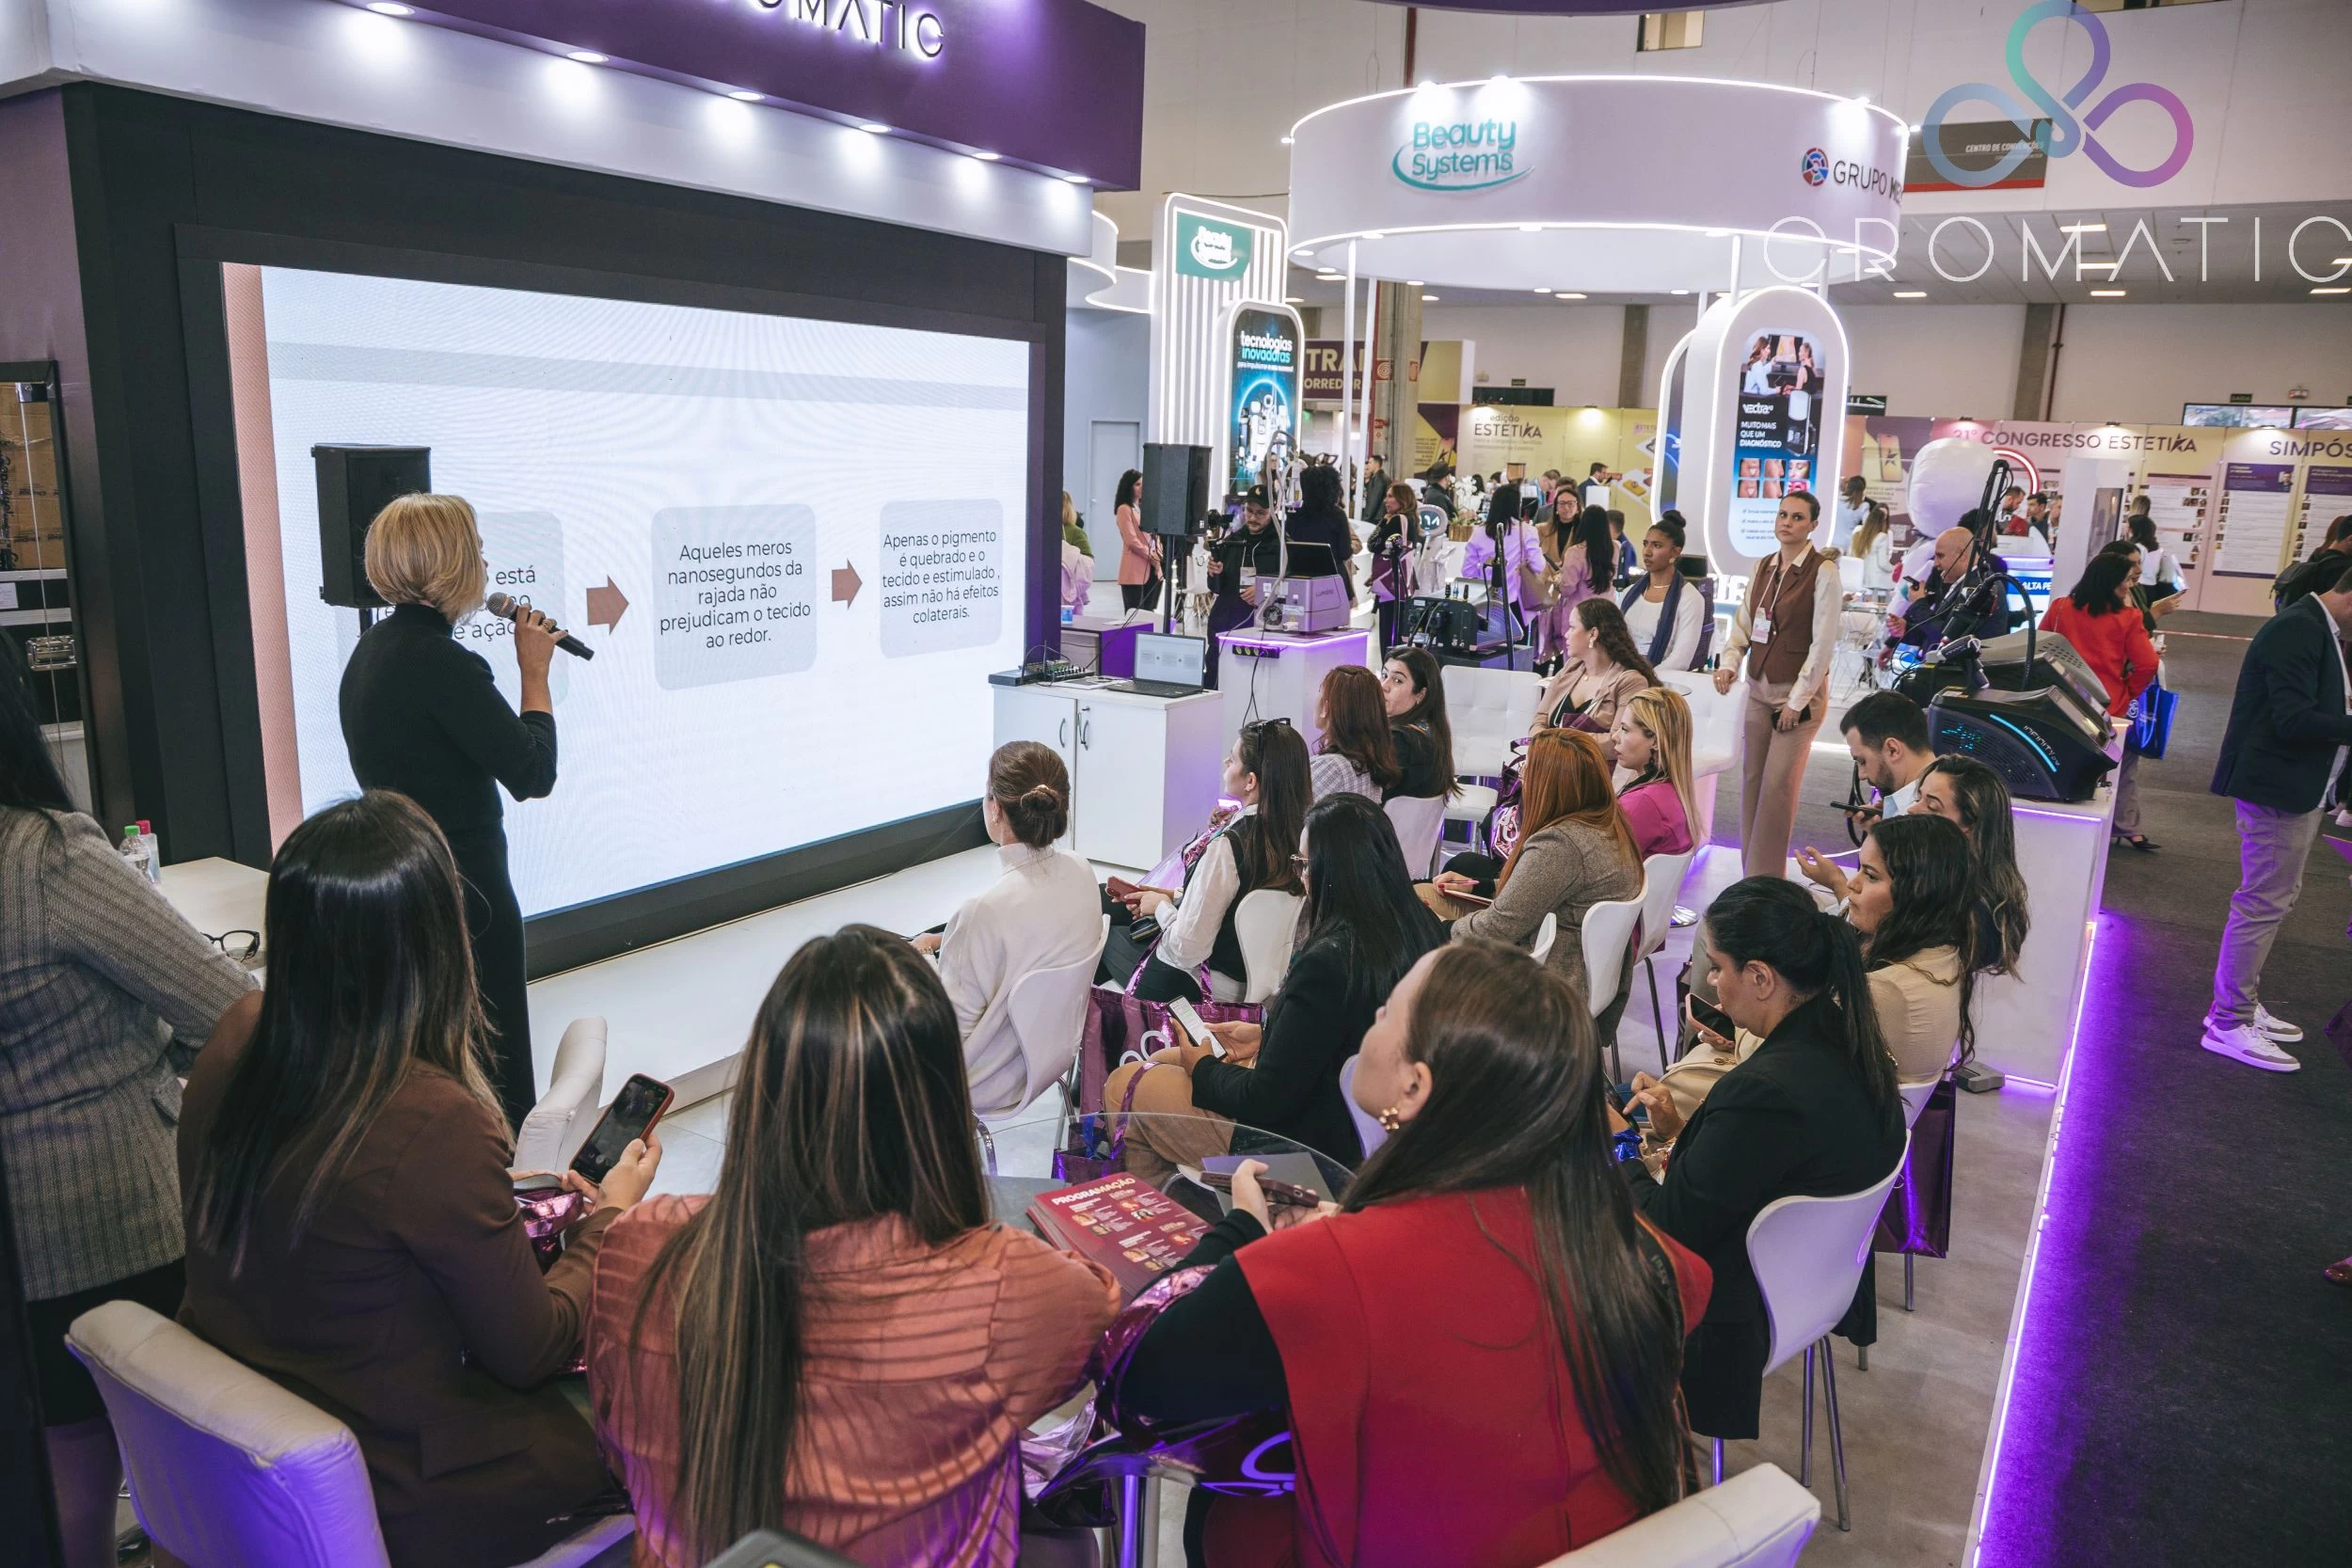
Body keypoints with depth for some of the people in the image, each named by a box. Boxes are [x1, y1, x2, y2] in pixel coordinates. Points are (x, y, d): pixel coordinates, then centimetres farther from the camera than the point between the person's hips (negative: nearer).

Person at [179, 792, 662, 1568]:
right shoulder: (435, 1125, -32)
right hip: (394, 1499, -7)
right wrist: (610, 1213, -2)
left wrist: (492, 1198, 14)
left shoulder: (236, 1040, -10)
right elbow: (530, 1352, -17)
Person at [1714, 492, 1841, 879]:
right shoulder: (1763, 568, 9)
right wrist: (1730, 663, -7)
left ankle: (1766, 879, -1)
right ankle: (1750, 873, 17)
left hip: (1800, 692, -6)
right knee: (1751, 780, 8)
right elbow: (1743, 623, 12)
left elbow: (1823, 643, -13)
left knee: (1777, 785, -9)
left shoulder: (1823, 572, -10)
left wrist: (1797, 701, -14)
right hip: (1759, 689, 6)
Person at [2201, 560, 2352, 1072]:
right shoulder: (2298, 630, -18)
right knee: (2263, 904, -5)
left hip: (2298, 789, 11)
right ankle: (2228, 1025, 3)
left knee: (2271, 900, 17)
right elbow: (2294, 718, -25)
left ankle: (2241, 1005, 28)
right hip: (2278, 788, -11)